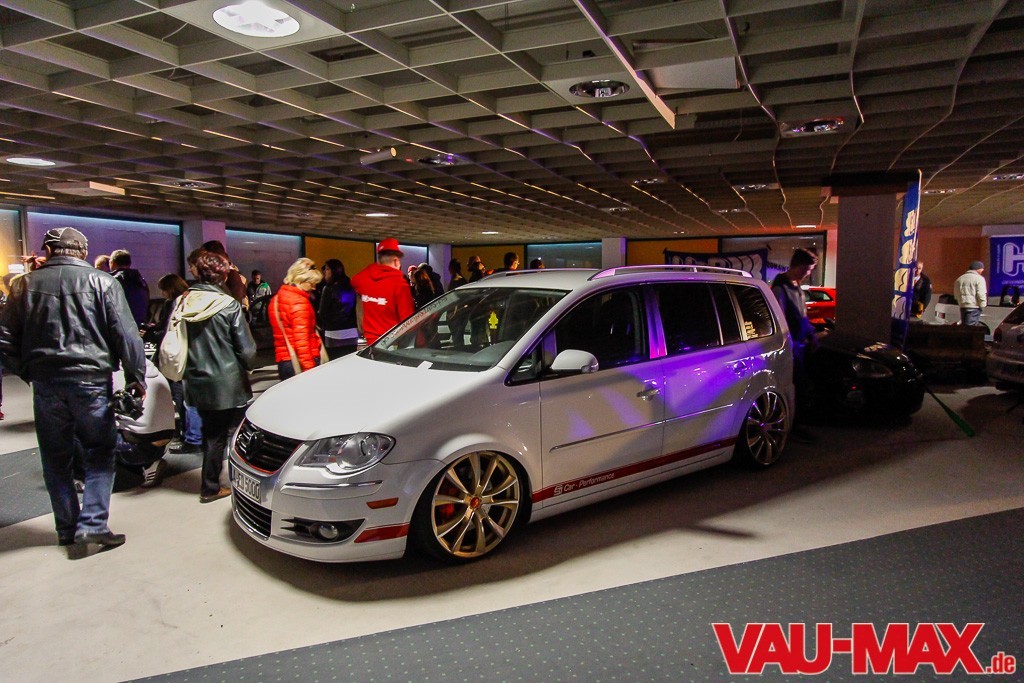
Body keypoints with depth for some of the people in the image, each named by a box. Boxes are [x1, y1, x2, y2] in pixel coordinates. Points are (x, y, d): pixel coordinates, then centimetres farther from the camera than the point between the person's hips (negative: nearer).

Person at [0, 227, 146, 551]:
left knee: (56, 459, 13)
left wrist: (29, 372, 17)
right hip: (91, 379, -3)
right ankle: (92, 525, -2)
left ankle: (67, 528, 21)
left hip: (45, 382, 3)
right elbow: (126, 334, -8)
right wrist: (137, 376, -2)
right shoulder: (101, 282, -3)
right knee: (99, 455, 6)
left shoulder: (26, 284, 7)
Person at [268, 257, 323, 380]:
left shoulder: (276, 298, 14)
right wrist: (309, 368, -21)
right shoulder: (299, 301, -13)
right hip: (300, 363, -9)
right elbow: (301, 339, -19)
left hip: (283, 361, 9)